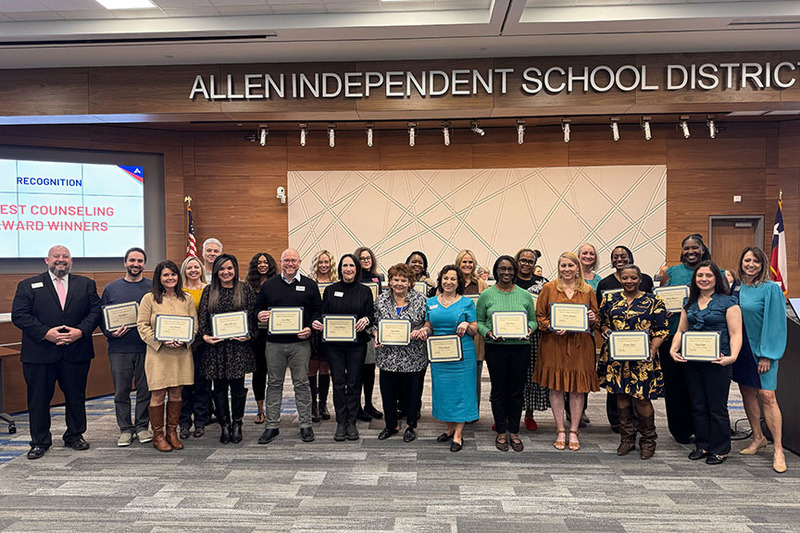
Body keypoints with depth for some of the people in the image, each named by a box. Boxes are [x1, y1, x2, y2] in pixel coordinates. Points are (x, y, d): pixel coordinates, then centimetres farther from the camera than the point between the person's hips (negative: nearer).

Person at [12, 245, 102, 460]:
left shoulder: (86, 284, 9)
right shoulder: (28, 285, 4)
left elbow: (96, 311, 3)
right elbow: (19, 315, -4)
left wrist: (80, 331, -13)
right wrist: (45, 333, -15)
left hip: (76, 351, 1)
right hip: (40, 353, -1)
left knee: (76, 396, 10)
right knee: (39, 399, 6)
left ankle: (75, 435, 26)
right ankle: (40, 441, 21)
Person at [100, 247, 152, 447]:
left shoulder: (153, 288, 4)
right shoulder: (111, 288, 7)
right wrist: (110, 333, -8)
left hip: (146, 348, 0)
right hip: (119, 349, 1)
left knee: (145, 389, 6)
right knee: (121, 391, 5)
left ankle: (142, 426, 20)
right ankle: (125, 429, 18)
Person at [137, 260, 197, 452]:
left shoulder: (186, 299, 9)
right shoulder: (149, 299, 0)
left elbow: (194, 324, 9)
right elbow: (142, 325, -3)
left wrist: (184, 340, -9)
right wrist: (161, 341, -15)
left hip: (182, 353, 3)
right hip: (158, 353, -3)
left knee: (176, 394, 9)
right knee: (158, 395, 0)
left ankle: (172, 432, 21)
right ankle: (158, 435, 13)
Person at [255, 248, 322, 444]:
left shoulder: (309, 285, 5)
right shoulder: (268, 285, 9)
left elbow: (318, 310, 6)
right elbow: (258, 307, 16)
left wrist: (310, 328, -10)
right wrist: (260, 315, -7)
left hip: (300, 342, -1)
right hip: (274, 343, 2)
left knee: (301, 383, 4)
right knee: (274, 384, 7)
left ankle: (305, 425, 14)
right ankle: (272, 426, 17)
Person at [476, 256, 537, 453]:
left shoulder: (525, 295, 7)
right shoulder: (486, 295, 2)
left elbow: (534, 319, 12)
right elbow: (479, 321, 5)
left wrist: (529, 330, -9)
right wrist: (488, 333, -13)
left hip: (521, 347, 1)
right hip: (495, 348, -1)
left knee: (517, 391, 7)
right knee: (499, 390, 6)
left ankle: (514, 432, 20)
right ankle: (501, 433, 18)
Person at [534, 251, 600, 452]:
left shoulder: (588, 290, 9)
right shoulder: (549, 288, 4)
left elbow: (596, 320, 16)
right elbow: (539, 316, 5)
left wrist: (593, 319, -7)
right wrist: (551, 327, -12)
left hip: (580, 345, 1)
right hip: (554, 344, -1)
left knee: (578, 388, 3)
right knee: (556, 387, 2)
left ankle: (574, 432, 15)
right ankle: (560, 432, 14)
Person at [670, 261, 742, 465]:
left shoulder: (728, 302, -3)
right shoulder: (689, 303, 12)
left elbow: (735, 334, -8)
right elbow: (681, 331, 13)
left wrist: (732, 356, -23)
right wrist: (673, 349, -4)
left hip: (717, 361, -5)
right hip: (692, 362, 5)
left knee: (717, 407, 2)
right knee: (698, 406, 11)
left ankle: (720, 450, 16)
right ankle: (702, 445, 23)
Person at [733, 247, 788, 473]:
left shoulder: (771, 288, -8)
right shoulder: (737, 287, 7)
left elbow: (774, 323, -11)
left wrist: (767, 354, -13)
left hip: (763, 349, -5)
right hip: (741, 348, 5)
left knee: (767, 396, -9)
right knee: (747, 392, 11)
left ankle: (778, 449, 0)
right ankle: (758, 438, 26)